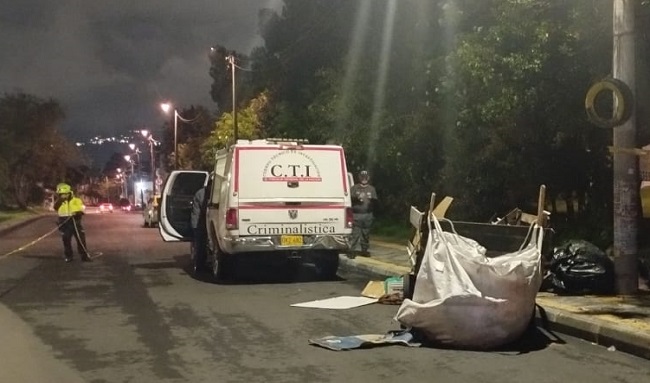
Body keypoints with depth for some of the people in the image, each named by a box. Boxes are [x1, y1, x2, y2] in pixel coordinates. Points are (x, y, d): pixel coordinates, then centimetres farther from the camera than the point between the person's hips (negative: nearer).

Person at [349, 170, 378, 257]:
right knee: (355, 233, -8)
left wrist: (372, 199, -12)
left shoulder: (372, 189, 13)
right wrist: (357, 198, -19)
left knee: (366, 234, 6)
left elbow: (375, 202, 10)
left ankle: (364, 250, 15)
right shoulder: (354, 188, 6)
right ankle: (353, 250, -5)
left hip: (368, 215, 3)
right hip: (356, 215, -3)